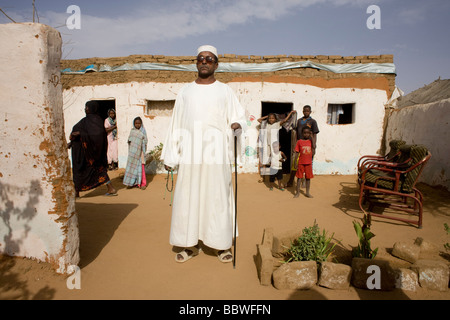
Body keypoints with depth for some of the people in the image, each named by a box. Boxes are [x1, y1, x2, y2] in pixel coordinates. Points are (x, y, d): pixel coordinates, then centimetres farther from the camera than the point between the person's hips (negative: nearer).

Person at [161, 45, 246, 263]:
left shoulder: (225, 91, 9)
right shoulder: (185, 91, 14)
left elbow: (239, 117, 10)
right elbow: (176, 125, 12)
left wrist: (236, 125, -15)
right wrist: (170, 156, 8)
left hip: (216, 154, -2)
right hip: (190, 155, 2)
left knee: (217, 198, 0)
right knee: (187, 198, 3)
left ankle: (221, 245, 14)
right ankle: (190, 245, 17)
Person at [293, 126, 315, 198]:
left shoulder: (311, 141, 4)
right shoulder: (299, 142, -3)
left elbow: (313, 152, -5)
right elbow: (297, 153, -1)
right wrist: (295, 163, -6)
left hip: (309, 163, 2)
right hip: (301, 163, -2)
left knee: (308, 178, 8)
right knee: (299, 177, 4)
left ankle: (307, 192, 20)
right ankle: (298, 192, 15)